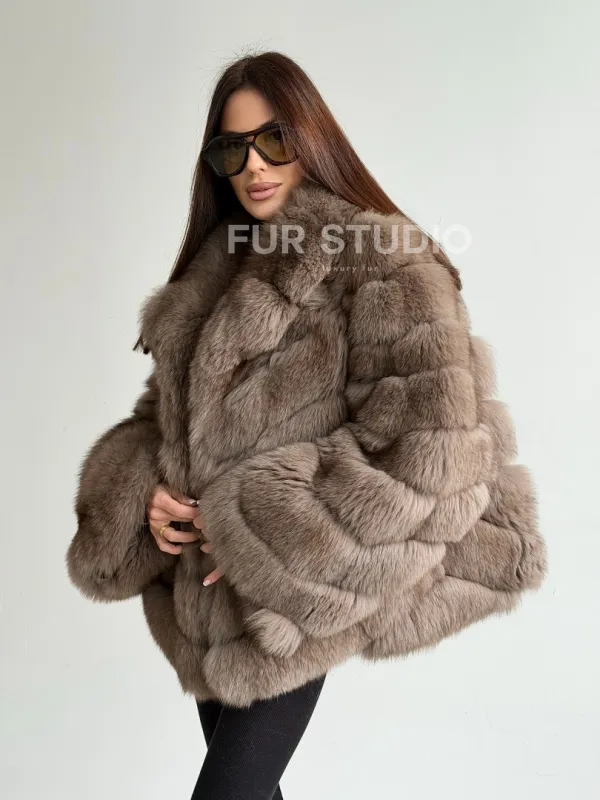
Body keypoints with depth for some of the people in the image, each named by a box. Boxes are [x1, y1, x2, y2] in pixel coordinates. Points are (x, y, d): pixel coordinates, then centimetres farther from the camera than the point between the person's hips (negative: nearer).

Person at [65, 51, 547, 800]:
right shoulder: (216, 273, 9)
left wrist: (261, 527, -19)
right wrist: (143, 495, -8)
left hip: (288, 610, -7)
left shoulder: (383, 262, -14)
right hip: (201, 598, 7)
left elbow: (431, 453, -23)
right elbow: (162, 413, 14)